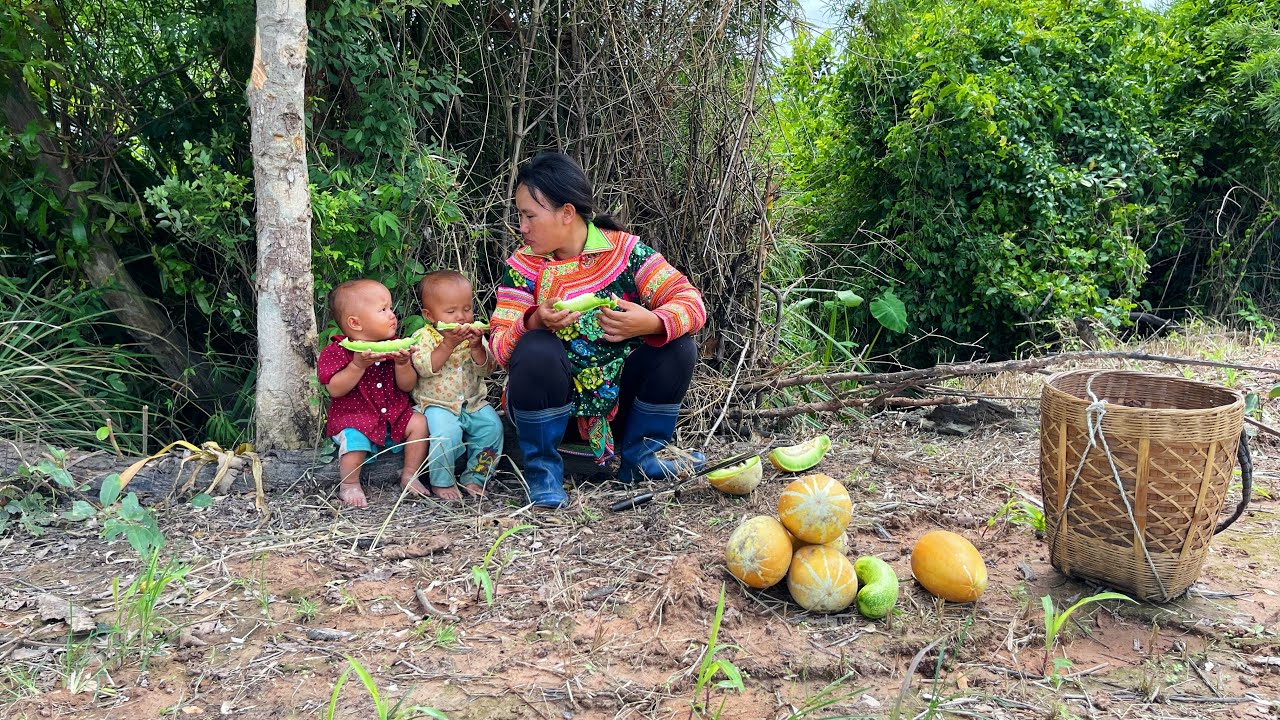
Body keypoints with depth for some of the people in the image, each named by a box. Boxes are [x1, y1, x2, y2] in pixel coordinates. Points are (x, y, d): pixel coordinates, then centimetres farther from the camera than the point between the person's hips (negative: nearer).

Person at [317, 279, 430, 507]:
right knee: (354, 438, -32)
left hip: (394, 414, 5)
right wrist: (358, 365, -29)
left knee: (418, 422, -14)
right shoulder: (336, 351, -8)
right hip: (352, 418, -5)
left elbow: (407, 386, 2)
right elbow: (334, 389, -18)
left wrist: (403, 364, -18)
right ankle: (349, 485, -6)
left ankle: (409, 475, 4)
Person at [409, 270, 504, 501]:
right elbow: (425, 367, -20)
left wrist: (477, 347, -21)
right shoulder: (423, 337, -4)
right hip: (437, 405, -4)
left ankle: (473, 478, -1)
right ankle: (442, 482, -8)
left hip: (473, 402, 4)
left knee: (492, 426, -18)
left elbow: (485, 370, -4)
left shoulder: (475, 336, 5)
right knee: (445, 432, -30)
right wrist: (447, 344, -27)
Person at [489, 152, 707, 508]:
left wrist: (652, 323, -36)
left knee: (677, 347, -18)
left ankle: (638, 456, 0)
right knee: (536, 350, -30)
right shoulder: (523, 266, -6)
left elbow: (691, 303, -14)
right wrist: (534, 322, -34)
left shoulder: (624, 249, -6)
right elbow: (499, 347, -13)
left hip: (617, 396, 2)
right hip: (550, 401, -1)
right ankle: (542, 469, -12)